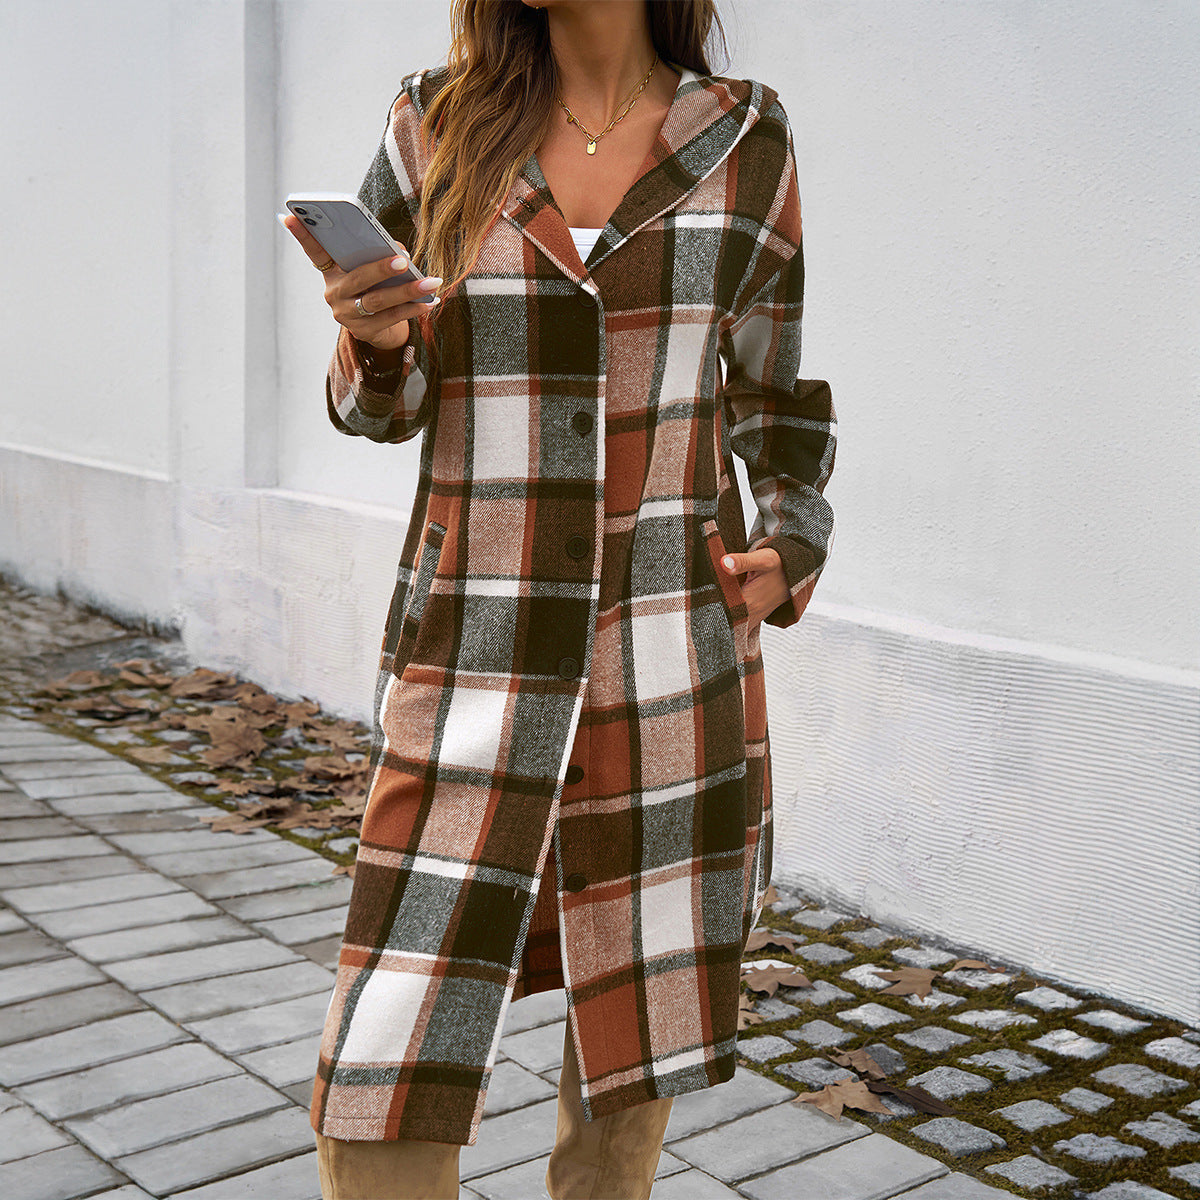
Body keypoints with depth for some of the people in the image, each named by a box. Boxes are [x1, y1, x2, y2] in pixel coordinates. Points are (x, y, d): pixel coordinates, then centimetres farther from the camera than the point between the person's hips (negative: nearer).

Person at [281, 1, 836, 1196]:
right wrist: (370, 336, -16)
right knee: (383, 1097, -5)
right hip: (475, 643, 0)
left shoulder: (743, 140, 3)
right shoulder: (438, 124, 2)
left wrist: (789, 556, -5)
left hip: (670, 636, 1)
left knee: (635, 1015, 12)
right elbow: (382, 404, 6)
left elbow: (777, 394, 12)